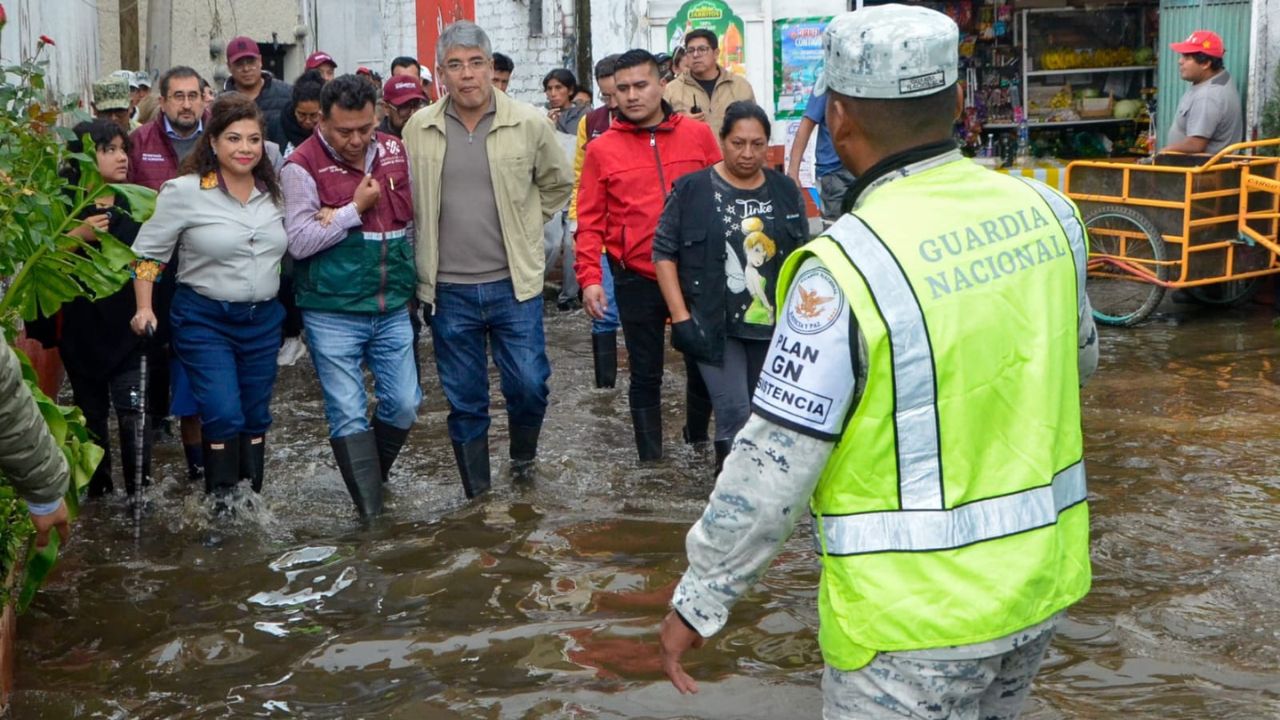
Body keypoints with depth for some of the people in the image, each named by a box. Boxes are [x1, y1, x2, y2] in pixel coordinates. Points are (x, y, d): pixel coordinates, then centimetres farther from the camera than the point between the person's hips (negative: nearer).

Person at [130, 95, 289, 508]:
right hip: (204, 320, -5)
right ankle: (221, 505, 3)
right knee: (223, 416, -12)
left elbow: (297, 245, 20)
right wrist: (144, 308, -10)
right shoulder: (185, 191, -10)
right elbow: (148, 250, -4)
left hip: (264, 319, 5)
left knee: (256, 417, 12)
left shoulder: (274, 192, 3)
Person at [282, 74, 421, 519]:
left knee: (404, 404, 7)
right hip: (333, 314, -4)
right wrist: (355, 209, -15)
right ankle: (370, 512, 7)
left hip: (392, 309, 5)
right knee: (349, 413, -2)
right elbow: (298, 242, -17)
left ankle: (374, 478, 31)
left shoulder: (395, 152, 5)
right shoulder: (303, 166, -10)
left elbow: (413, 214, 16)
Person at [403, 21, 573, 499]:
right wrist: (426, 255, 11)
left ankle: (523, 454, 32)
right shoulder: (418, 130, -1)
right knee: (464, 401, 9)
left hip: (514, 284, -1)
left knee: (529, 386, 0)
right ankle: (476, 496, 23)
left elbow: (558, 183, 11)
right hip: (449, 290, 1)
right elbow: (405, 201, 13)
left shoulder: (529, 124, -5)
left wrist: (523, 228, 8)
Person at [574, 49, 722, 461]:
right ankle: (650, 458, 19)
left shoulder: (698, 135, 1)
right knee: (646, 374, 8)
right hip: (637, 279, -1)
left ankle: (698, 439, 35)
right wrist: (589, 277, -10)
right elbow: (591, 221, -1)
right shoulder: (602, 150, -1)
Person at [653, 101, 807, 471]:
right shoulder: (692, 190, -4)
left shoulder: (785, 191, 6)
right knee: (735, 413, -13)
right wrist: (680, 316, -10)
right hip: (713, 326, -4)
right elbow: (664, 253, -3)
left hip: (772, 326, 4)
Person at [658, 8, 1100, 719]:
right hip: (1041, 582, 7)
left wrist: (700, 601, -7)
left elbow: (773, 465, -19)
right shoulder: (1043, 210, -4)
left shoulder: (848, 267, -23)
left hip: (915, 616, -6)